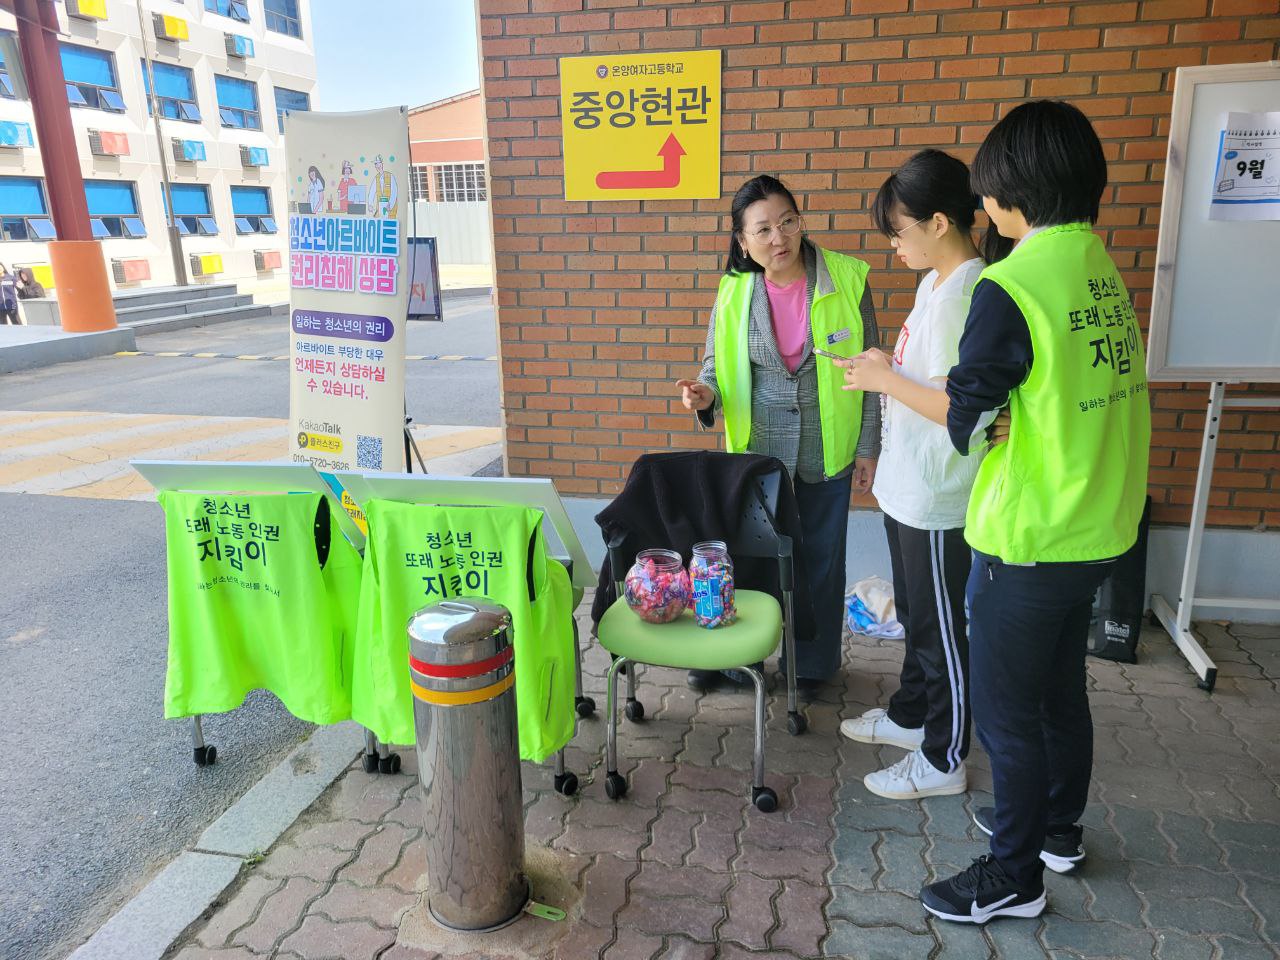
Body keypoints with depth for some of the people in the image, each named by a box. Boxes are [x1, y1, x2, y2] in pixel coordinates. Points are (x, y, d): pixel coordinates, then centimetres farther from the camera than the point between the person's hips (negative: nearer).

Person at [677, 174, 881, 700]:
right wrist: (705, 393, -16)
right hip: (757, 449, 1)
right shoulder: (735, 292, -5)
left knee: (820, 556, 12)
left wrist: (869, 446, -1)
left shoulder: (846, 279, -9)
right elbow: (717, 362, 7)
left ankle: (812, 661, 33)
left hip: (827, 449, -1)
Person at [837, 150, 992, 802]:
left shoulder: (964, 298, -23)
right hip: (907, 485, 10)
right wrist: (884, 367, 1)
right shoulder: (935, 282, 8)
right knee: (916, 615, 24)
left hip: (937, 498, -10)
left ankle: (942, 760, 24)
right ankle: (912, 713, 43)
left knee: (940, 628, 6)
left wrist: (887, 379, -18)